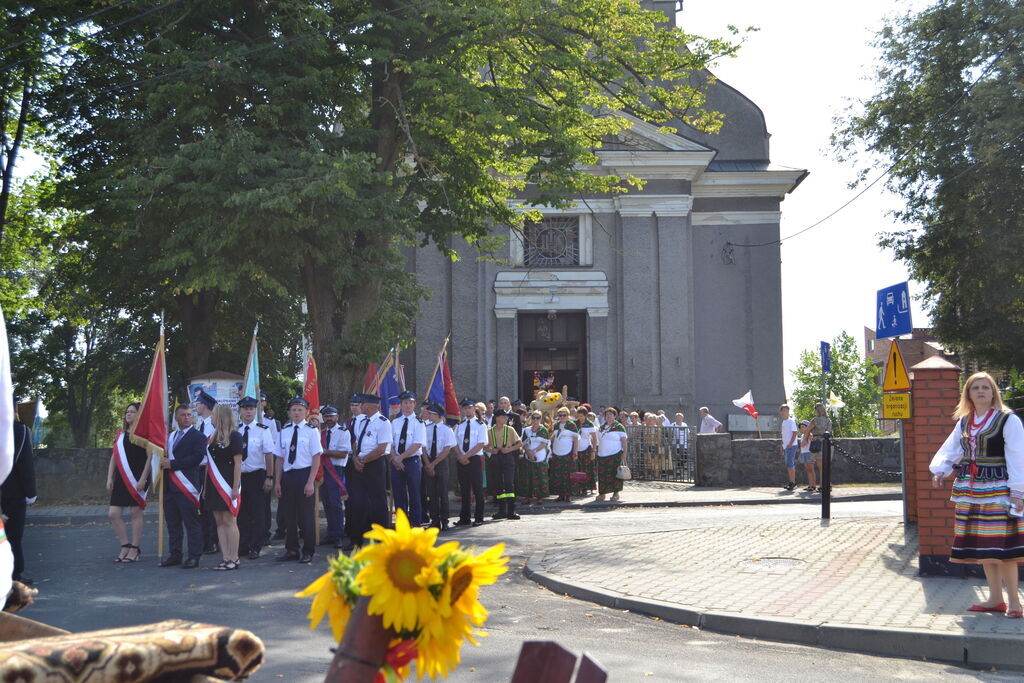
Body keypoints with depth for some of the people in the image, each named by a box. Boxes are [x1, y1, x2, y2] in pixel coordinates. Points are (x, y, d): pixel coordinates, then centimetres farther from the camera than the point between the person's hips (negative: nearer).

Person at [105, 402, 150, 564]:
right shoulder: (120, 435, 14)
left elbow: (150, 457, -10)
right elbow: (114, 457, 16)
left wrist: (143, 479, -16)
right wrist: (109, 478, 8)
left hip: (137, 479, -6)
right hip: (121, 479, 6)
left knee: (136, 512, -2)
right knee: (113, 514, 2)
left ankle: (134, 549, 8)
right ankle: (125, 546, 14)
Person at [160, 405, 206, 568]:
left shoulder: (197, 437, -3)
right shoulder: (171, 436, 20)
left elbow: (197, 457, -15)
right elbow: (165, 456, 21)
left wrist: (172, 464, -15)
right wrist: (164, 462, -3)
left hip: (186, 486, -7)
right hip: (169, 486, 7)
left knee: (191, 522, -4)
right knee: (172, 523, 12)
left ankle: (194, 556, 0)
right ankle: (175, 554, 19)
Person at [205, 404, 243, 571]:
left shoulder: (234, 436, -6)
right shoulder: (212, 438, 15)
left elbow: (238, 462, -10)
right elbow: (209, 464, 17)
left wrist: (235, 487, -15)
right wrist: (205, 487, 15)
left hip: (227, 485, -7)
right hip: (214, 486, 7)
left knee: (229, 520, -7)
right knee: (219, 522, 5)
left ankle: (234, 559, -2)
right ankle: (226, 559, 8)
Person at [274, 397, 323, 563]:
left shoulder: (311, 431, -3)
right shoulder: (284, 432, 8)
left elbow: (316, 458, -6)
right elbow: (280, 459, 10)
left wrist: (311, 482, -13)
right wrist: (277, 482, 6)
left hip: (305, 474, -4)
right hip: (287, 475, 4)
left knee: (306, 515, 2)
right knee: (289, 514, 9)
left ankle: (308, 552, 12)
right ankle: (291, 550, 21)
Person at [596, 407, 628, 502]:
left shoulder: (619, 427, -2)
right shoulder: (602, 427, 15)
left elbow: (624, 442, -6)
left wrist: (624, 454, -14)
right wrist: (597, 451, 16)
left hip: (615, 455, -5)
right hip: (602, 455, 5)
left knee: (614, 473, -5)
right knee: (602, 474, 2)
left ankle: (616, 493, 4)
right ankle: (602, 494, 8)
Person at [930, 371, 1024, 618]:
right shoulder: (964, 422, 13)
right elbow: (951, 450, 13)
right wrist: (940, 470, -5)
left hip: (998, 490, -6)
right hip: (970, 491, 6)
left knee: (1002, 546, -9)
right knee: (981, 546, 9)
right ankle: (995, 598, 18)